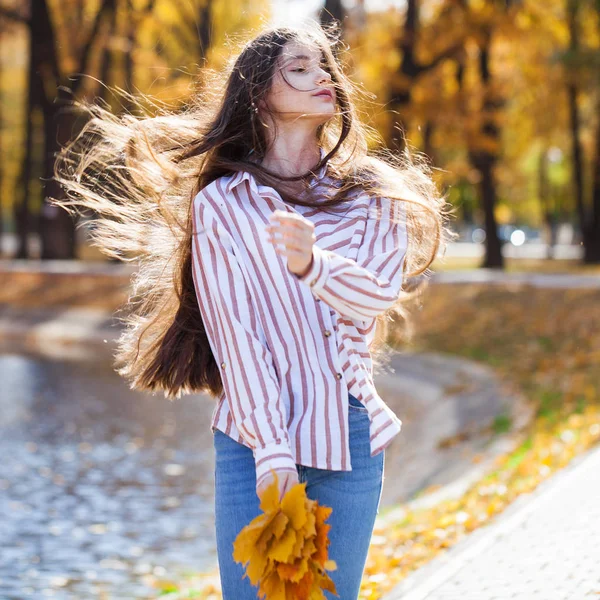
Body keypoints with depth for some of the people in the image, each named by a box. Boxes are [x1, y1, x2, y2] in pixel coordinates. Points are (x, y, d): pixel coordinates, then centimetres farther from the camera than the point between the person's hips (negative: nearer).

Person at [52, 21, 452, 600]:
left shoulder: (371, 194, 11)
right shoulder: (221, 203, 3)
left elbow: (382, 294, -5)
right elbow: (232, 329, -6)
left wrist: (311, 263, -26)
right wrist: (271, 448, -15)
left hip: (349, 434, 2)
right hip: (251, 438, -2)